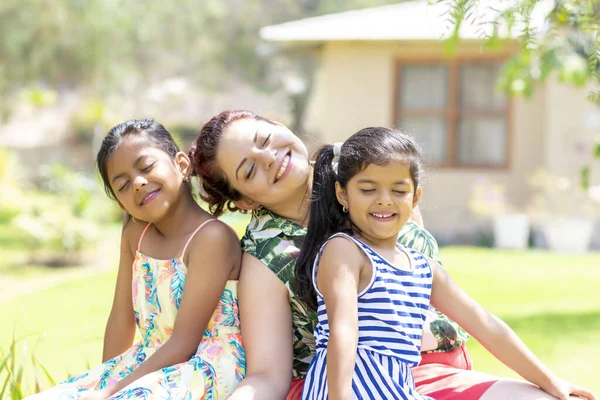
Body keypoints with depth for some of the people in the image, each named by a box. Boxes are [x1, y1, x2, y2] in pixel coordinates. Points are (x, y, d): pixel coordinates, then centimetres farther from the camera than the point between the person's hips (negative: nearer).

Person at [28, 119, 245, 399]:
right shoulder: (136, 233, 7)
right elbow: (122, 317, 10)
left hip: (205, 371, -7)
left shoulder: (211, 237, -15)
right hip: (150, 365, 7)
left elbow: (184, 342, -17)